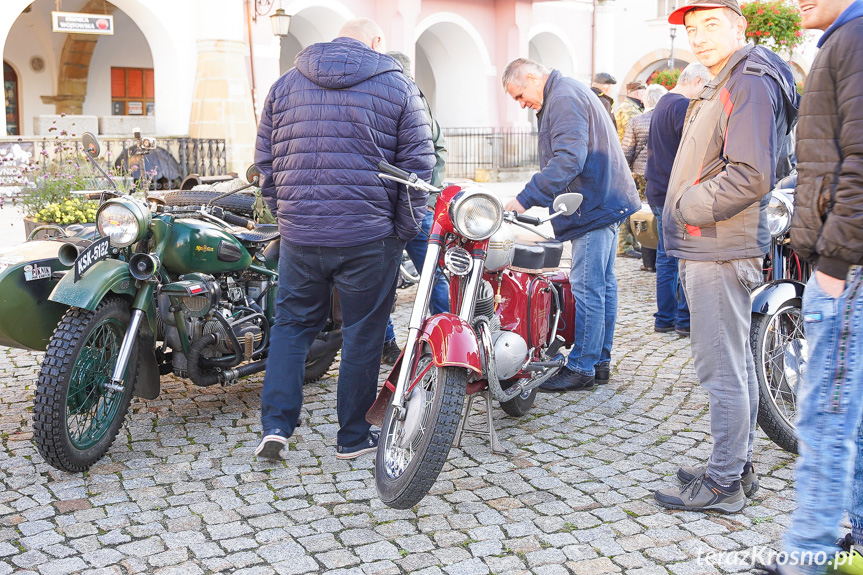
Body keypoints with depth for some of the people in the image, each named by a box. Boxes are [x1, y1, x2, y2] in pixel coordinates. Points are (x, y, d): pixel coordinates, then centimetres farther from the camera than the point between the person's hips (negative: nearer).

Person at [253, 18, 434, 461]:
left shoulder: (285, 84, 10)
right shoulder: (398, 87, 1)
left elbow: (265, 162, 12)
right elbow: (417, 167, -2)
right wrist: (403, 232, 5)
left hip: (299, 237, 3)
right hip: (369, 238, -3)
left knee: (291, 325, 17)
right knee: (363, 334, 8)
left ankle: (275, 425, 9)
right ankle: (353, 437, 19)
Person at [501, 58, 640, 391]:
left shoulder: (564, 98, -14)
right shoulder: (570, 93, 20)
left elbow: (568, 159, -26)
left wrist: (525, 199, -28)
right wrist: (534, 200, 15)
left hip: (594, 206, -11)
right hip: (608, 201, 11)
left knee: (587, 288, -7)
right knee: (603, 284, 13)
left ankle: (581, 367, -2)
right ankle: (600, 360, 21)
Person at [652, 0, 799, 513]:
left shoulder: (751, 82, -13)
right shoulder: (724, 85, 20)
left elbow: (750, 175, -24)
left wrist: (688, 210, -14)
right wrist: (687, 217, 16)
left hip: (719, 253, -11)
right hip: (715, 248, 11)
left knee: (723, 370, -5)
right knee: (736, 364, 16)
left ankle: (722, 484, 3)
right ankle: (738, 467, 27)